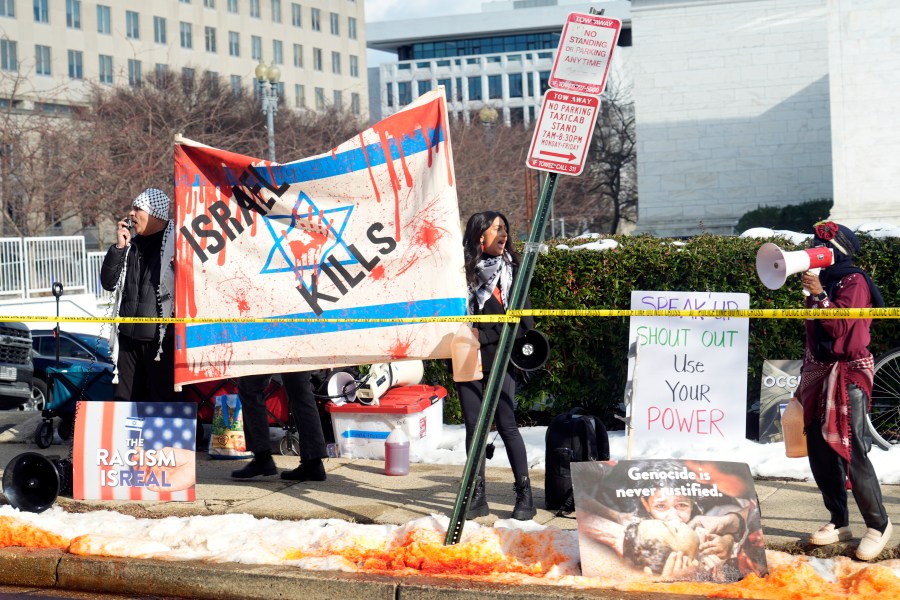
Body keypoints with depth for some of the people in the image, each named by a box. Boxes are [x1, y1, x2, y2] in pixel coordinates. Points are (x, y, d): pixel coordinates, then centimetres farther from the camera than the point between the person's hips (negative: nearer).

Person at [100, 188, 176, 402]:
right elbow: (108, 282, 12)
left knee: (162, 400, -3)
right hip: (129, 336, 7)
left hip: (162, 338, -7)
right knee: (124, 398, 10)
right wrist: (119, 247, 1)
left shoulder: (176, 243, -8)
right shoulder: (132, 244, 15)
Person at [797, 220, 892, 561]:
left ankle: (878, 526, -5)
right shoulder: (823, 280, 17)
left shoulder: (853, 281, -8)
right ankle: (839, 523, 15)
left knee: (851, 452, -14)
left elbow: (840, 326, -19)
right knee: (819, 453, 6)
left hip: (847, 376, -8)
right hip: (820, 374, 9)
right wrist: (805, 379, 21)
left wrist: (819, 296, -23)